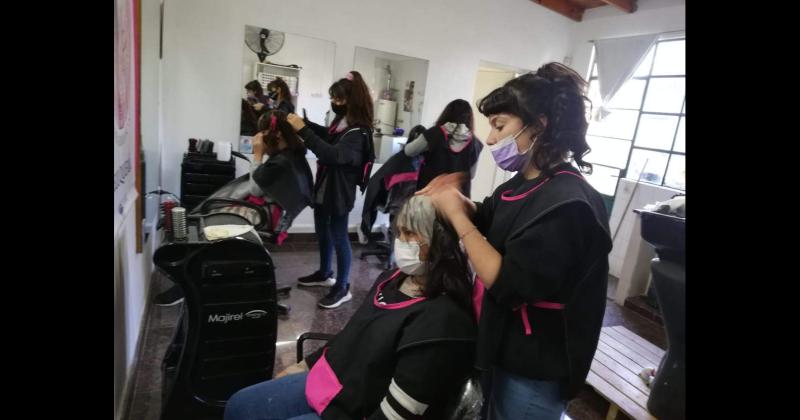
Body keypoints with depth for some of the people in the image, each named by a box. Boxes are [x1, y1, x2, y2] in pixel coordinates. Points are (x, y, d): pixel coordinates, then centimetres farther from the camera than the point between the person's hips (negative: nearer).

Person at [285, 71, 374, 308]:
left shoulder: (358, 132, -22)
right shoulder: (342, 122, 4)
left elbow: (333, 154, -35)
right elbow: (328, 136, 25)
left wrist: (303, 131, -33)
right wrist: (304, 123, 11)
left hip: (340, 191, -10)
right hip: (324, 186, 10)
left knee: (339, 237, 0)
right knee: (323, 232, 21)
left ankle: (342, 288, 15)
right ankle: (324, 274, 40)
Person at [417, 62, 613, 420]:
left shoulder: (567, 203, -29)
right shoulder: (526, 183, 0)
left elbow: (508, 284, -31)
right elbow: (486, 218, 18)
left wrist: (456, 214, -23)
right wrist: (454, 196, -4)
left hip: (533, 371, -8)